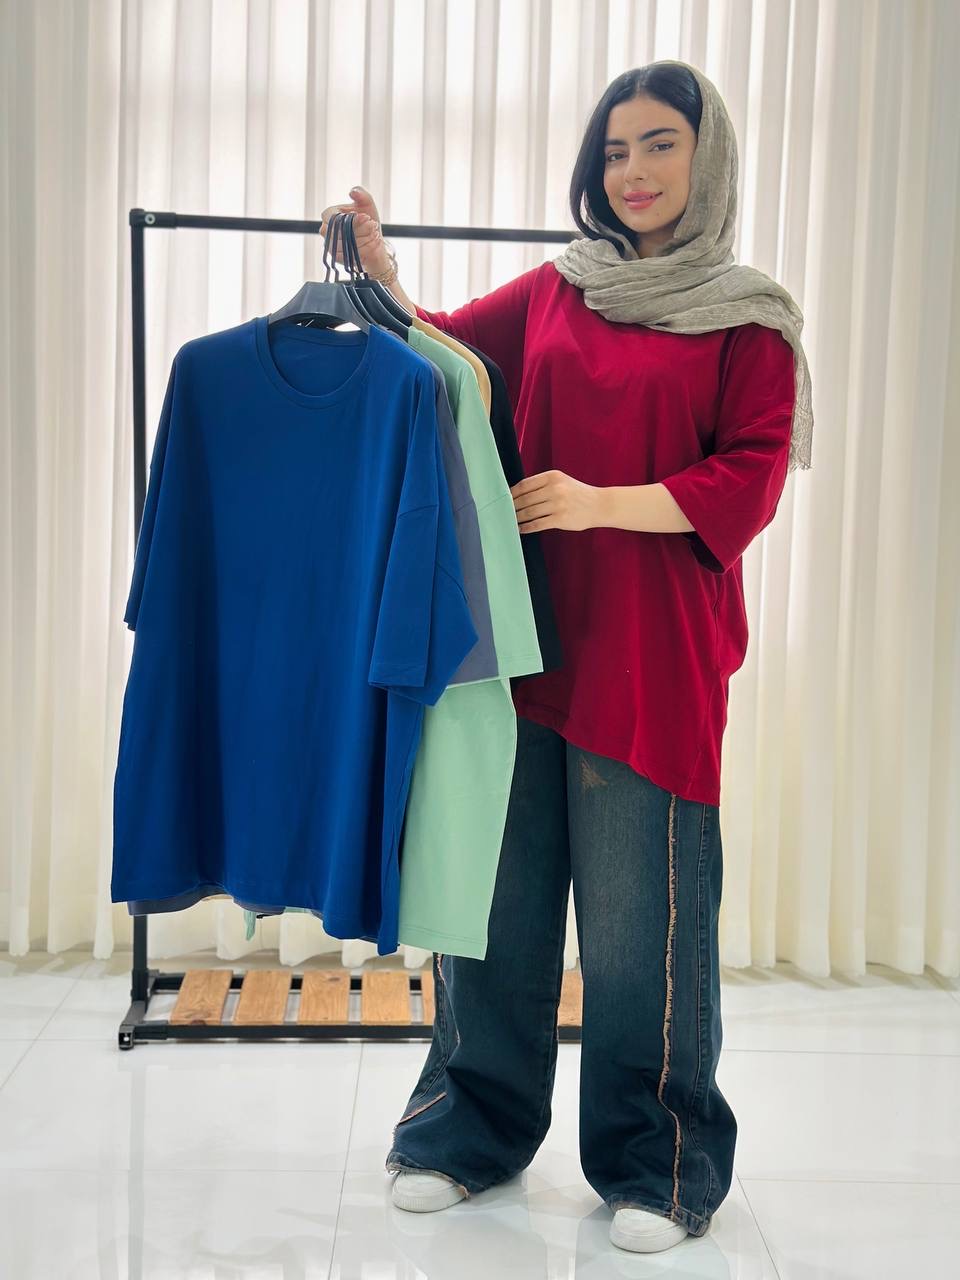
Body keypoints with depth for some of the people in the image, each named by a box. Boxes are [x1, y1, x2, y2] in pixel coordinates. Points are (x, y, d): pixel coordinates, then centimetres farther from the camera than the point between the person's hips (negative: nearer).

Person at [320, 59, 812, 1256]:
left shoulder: (749, 319, 4)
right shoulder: (552, 293, 14)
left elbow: (750, 481, -4)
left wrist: (605, 504, -16)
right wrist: (379, 270, -3)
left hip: (651, 650, -3)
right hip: (521, 629, 3)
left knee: (639, 912, 0)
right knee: (496, 892, 9)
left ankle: (656, 1165, 19)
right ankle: (473, 1128, 26)